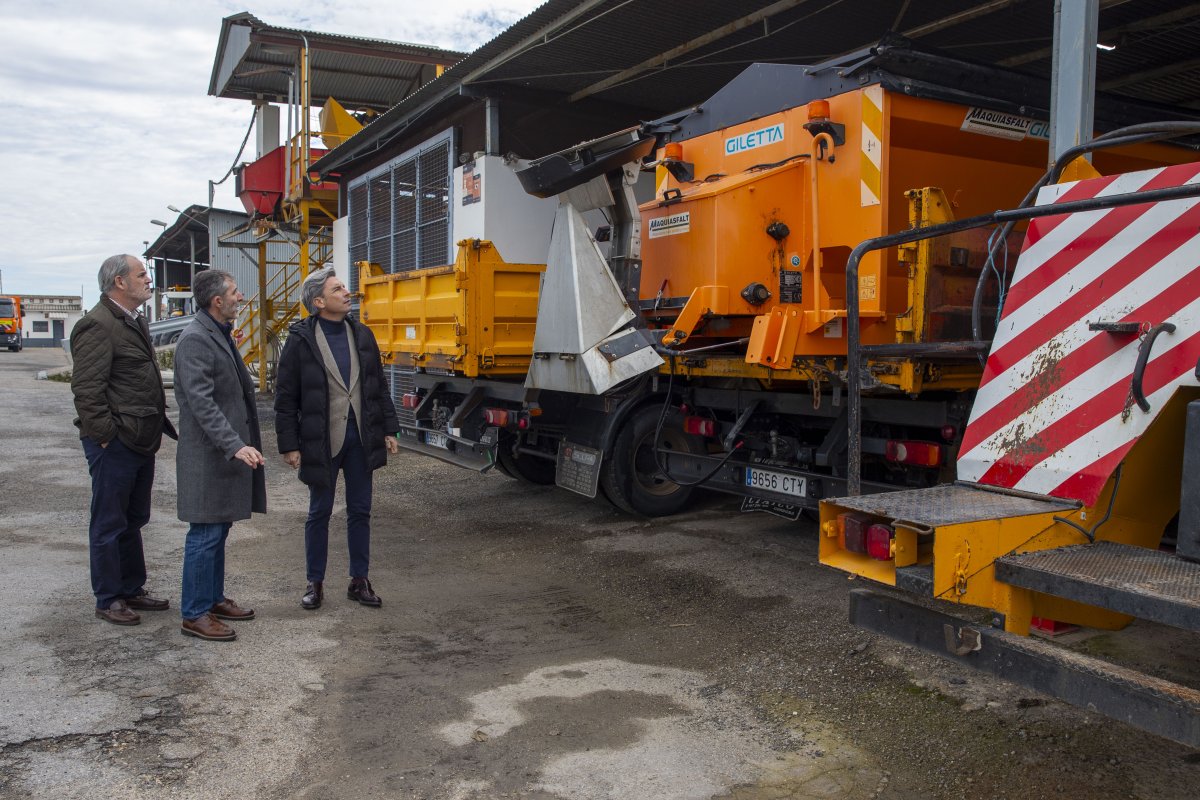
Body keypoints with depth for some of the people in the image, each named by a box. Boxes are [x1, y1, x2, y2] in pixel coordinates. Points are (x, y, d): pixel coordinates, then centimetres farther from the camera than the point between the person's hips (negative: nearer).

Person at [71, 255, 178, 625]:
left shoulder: (135, 321, 14)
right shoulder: (97, 325, -15)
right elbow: (86, 388, -20)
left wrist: (157, 424, 17)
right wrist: (104, 436, -19)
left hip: (141, 440, 9)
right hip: (115, 444, -9)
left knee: (133, 521, 18)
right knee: (109, 525, 3)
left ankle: (132, 590, 30)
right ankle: (108, 600, 15)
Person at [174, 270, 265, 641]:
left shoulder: (220, 334, 14)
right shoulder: (195, 339, -17)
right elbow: (201, 402, -24)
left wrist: (243, 442, 19)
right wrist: (235, 445, -30)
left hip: (226, 452, 10)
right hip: (209, 454, -10)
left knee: (218, 530, 16)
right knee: (206, 534, -3)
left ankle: (213, 599, 28)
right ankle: (194, 614, 6)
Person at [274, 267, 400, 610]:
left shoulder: (362, 335, 5)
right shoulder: (301, 340, -8)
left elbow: (379, 387, 10)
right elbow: (285, 398, -6)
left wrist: (388, 430, 6)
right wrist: (290, 445, -9)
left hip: (361, 439, 4)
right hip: (321, 441, -4)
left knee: (360, 511, 10)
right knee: (319, 513, 9)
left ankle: (359, 581, 22)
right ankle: (315, 583, 23)